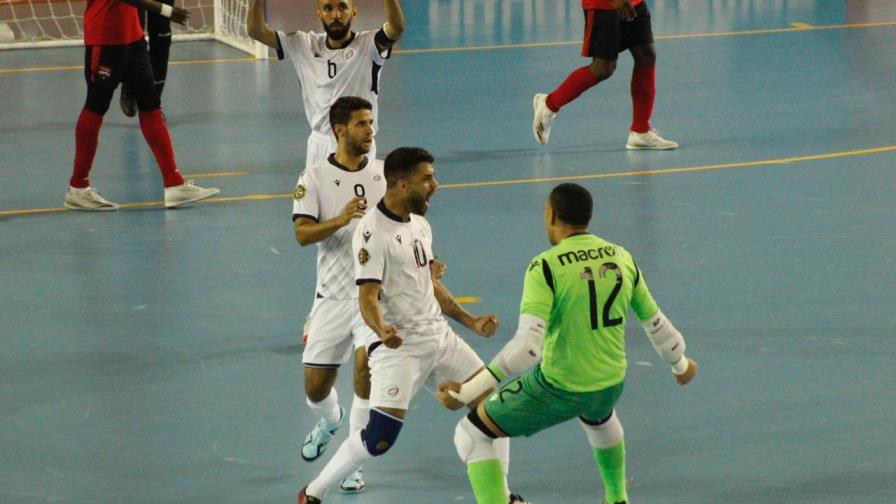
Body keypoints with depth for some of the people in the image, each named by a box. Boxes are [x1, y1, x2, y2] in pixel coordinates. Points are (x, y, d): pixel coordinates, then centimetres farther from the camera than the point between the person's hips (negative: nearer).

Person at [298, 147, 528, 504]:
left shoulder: (420, 225, 11)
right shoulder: (373, 232, -16)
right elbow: (368, 298, -22)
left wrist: (471, 322, 19)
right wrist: (382, 331, -41)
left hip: (439, 336, 8)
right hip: (399, 345, -8)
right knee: (380, 438, -17)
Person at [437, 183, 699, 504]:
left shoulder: (546, 267, -18)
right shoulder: (621, 258, -1)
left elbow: (527, 346, -27)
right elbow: (656, 324, 11)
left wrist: (466, 392, -26)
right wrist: (681, 364, 32)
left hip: (558, 387, -6)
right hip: (611, 384, 6)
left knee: (471, 435, 8)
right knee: (599, 417, 43)